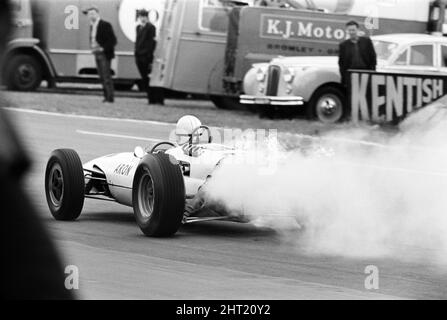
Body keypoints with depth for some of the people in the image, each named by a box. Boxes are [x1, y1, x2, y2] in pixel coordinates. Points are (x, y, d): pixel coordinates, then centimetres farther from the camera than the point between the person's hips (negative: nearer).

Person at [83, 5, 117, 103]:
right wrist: (92, 48, 11)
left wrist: (103, 48, -19)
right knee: (102, 77, 7)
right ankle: (106, 96, 10)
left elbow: (113, 41, -14)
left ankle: (110, 97, -8)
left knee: (107, 76, -9)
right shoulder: (92, 26, 12)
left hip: (104, 54, -8)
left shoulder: (105, 25, -12)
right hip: (97, 54, 8)